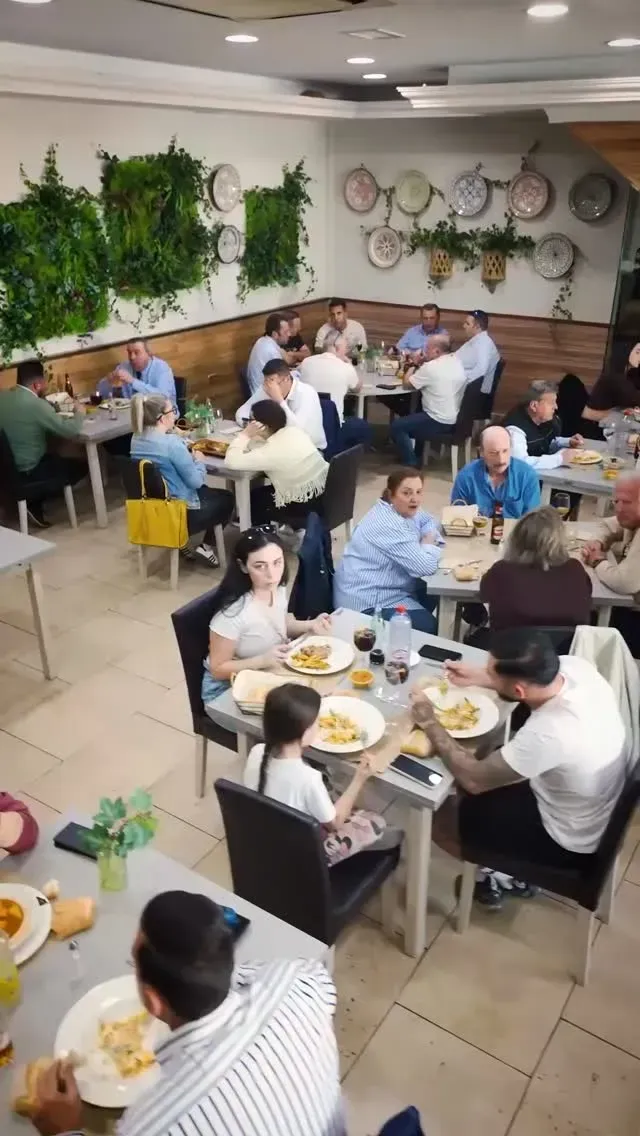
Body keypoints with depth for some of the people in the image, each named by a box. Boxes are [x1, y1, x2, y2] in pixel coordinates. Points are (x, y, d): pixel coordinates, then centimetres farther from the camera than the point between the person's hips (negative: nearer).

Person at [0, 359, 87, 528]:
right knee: (80, 466, 13)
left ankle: (28, 498, 14)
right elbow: (71, 431, -21)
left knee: (55, 457, 30)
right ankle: (33, 502, 5)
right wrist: (79, 413, -2)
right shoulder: (36, 404, -23)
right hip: (26, 473, -8)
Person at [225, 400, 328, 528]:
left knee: (252, 500, 15)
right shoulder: (294, 430, -1)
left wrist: (245, 434, -14)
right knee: (262, 492, 25)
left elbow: (231, 461, -24)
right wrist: (252, 439, -4)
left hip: (308, 506, -8)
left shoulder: (272, 451, -24)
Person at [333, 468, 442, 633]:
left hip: (381, 588, 11)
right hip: (366, 602, -11)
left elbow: (430, 522, 20)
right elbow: (427, 567, -30)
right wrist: (429, 544, -9)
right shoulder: (389, 526, -28)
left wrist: (429, 536, -3)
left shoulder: (404, 509, 3)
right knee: (431, 627, -15)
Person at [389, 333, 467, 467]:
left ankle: (411, 463, 2)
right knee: (417, 416, 32)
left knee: (397, 426, 0)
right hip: (456, 420, 9)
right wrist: (420, 364, 11)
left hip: (440, 423, -9)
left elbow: (406, 382, -6)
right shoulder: (457, 361, 5)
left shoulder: (430, 367, -20)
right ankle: (417, 456, 38)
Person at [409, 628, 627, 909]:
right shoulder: (574, 665, -21)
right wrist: (479, 678, -4)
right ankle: (514, 863, 31)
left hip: (569, 840, -7)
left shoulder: (546, 734, -41)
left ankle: (498, 877, 24)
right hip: (596, 803, 7)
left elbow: (473, 779, -26)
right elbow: (529, 677, 6)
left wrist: (430, 723, -18)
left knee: (440, 816, 2)